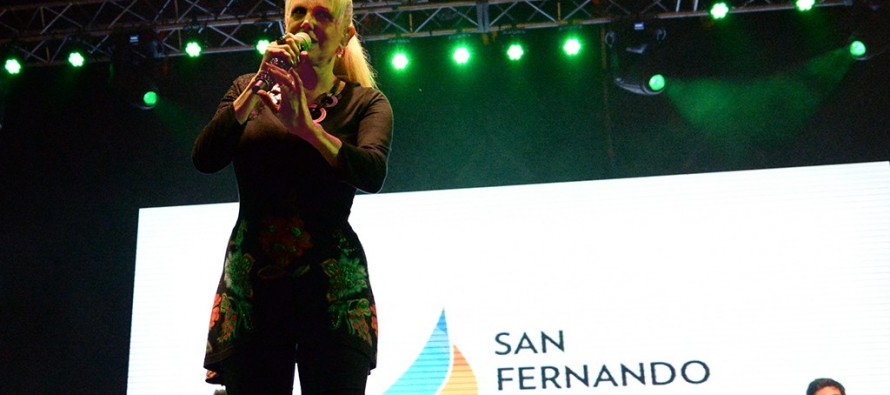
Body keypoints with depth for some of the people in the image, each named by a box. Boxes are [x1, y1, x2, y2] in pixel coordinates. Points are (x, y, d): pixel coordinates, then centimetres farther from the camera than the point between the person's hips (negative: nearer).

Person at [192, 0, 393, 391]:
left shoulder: (365, 102, 6)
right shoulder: (248, 90, 14)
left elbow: (372, 175, -13)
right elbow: (204, 158, -2)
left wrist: (305, 125, -23)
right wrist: (260, 85, -8)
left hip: (333, 289, -2)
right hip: (250, 288, 2)